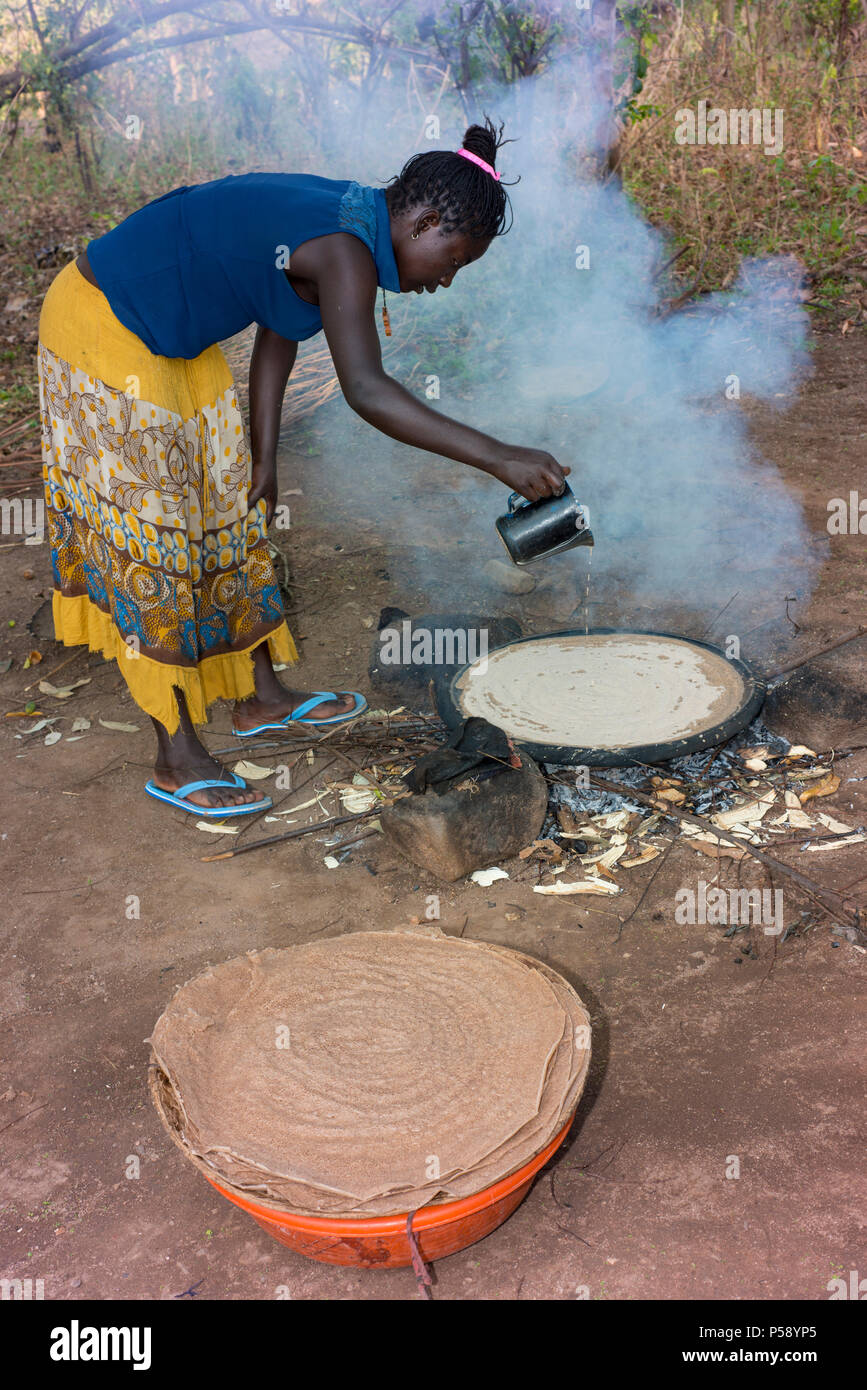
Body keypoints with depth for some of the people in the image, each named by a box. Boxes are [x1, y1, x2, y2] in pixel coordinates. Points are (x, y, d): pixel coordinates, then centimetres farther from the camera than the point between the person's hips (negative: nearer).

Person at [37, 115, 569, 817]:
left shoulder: (347, 223, 2)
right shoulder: (343, 247, -27)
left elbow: (279, 338, 7)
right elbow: (367, 391, -40)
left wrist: (264, 461, 6)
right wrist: (498, 456, -41)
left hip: (169, 342, 10)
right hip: (102, 332, -10)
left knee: (227, 507, 14)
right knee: (150, 533, -6)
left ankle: (261, 695, 28)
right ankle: (177, 760, 4)